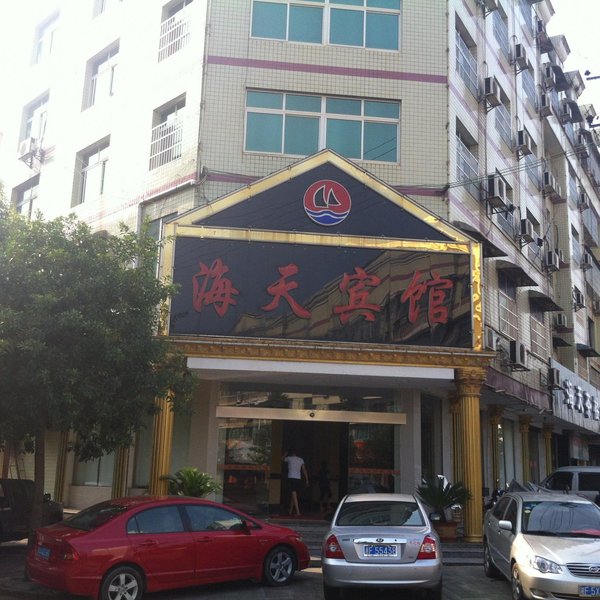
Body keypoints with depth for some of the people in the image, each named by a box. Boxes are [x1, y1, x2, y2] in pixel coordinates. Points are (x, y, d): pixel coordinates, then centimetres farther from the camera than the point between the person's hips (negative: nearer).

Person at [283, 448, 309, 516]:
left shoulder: (289, 458, 3)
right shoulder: (301, 460, 11)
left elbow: (283, 459, 26)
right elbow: (304, 470, 8)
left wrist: (286, 453, 42)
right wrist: (306, 480, 10)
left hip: (291, 478, -4)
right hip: (298, 479, 5)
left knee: (294, 496, -11)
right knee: (293, 496, 17)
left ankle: (298, 512, -21)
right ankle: (291, 511, 24)